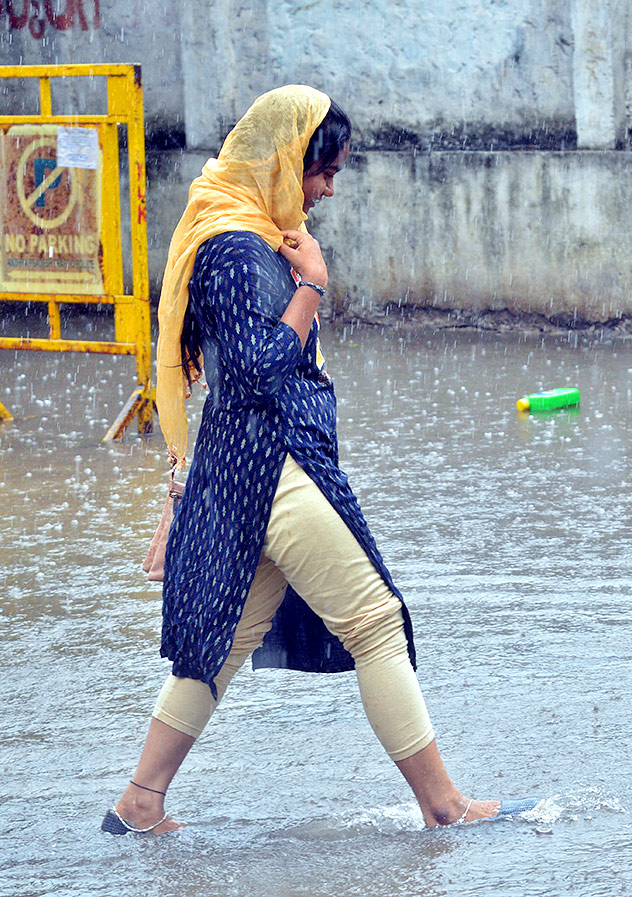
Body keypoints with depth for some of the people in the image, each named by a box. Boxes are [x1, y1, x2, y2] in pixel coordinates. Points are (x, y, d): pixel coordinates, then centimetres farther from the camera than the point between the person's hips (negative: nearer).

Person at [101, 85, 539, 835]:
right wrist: (312, 283, -15)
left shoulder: (261, 237, 16)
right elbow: (263, 364, -22)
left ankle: (141, 801, 13)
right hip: (268, 465, -10)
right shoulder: (234, 247, -17)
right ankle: (442, 803, 0)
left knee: (230, 633, 12)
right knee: (374, 617, -5)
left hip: (256, 465, 10)